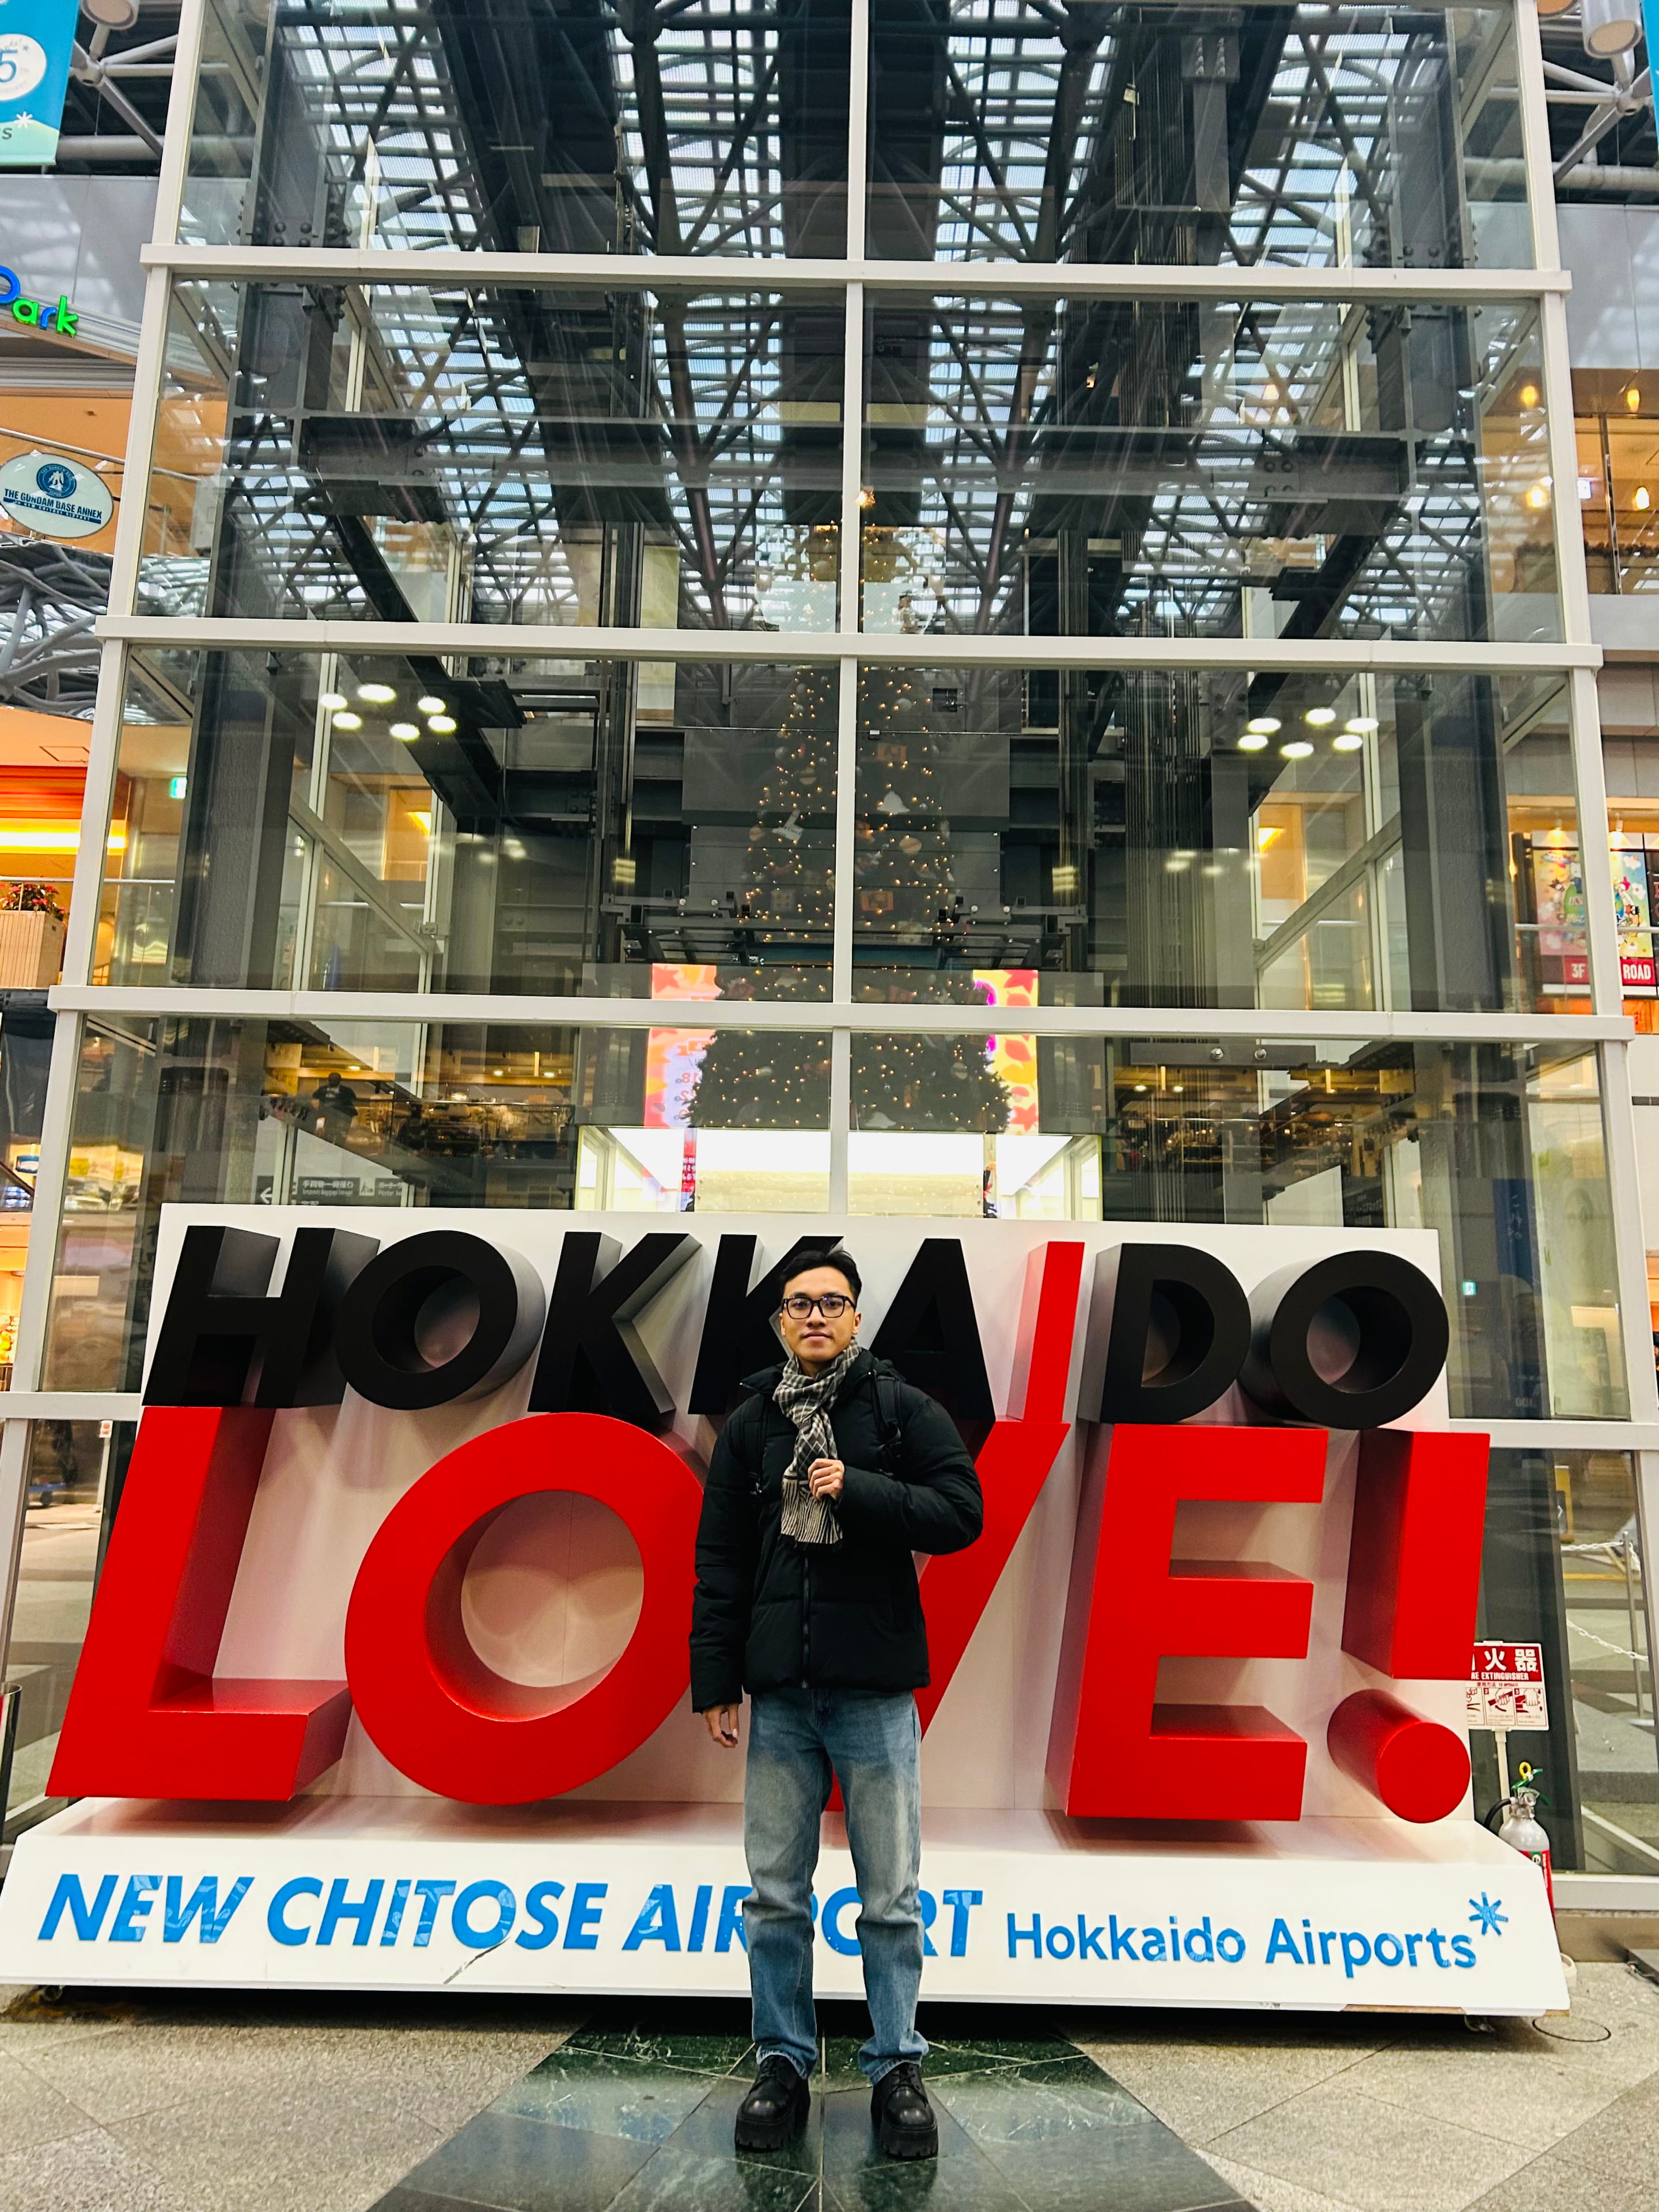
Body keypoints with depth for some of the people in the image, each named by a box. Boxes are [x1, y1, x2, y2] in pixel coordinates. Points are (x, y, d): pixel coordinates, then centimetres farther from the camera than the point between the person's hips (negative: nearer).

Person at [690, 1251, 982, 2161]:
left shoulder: (902, 1408, 0)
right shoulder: (751, 1422, 7)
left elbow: (961, 1513, -8)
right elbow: (719, 1561, 7)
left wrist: (858, 1490, -18)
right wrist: (714, 1682, 3)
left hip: (874, 1689, -2)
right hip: (779, 1692, 3)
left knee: (890, 1895, 7)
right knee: (775, 1893, 11)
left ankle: (896, 2068, 23)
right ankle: (783, 2063, 26)